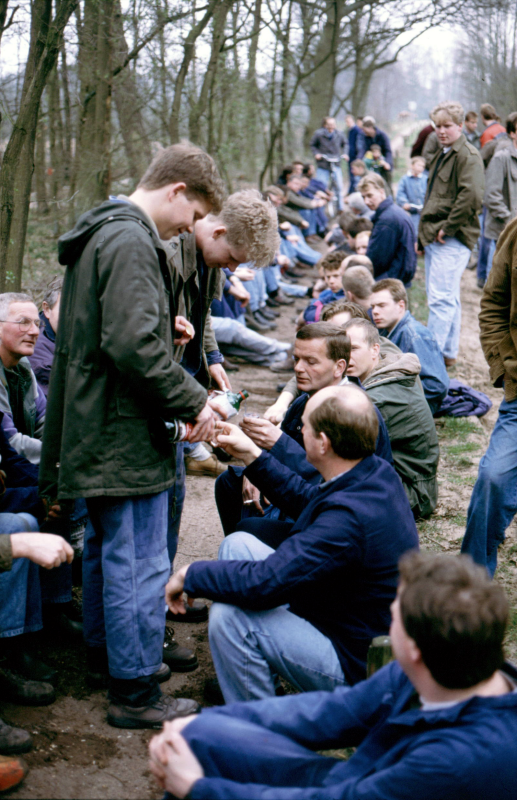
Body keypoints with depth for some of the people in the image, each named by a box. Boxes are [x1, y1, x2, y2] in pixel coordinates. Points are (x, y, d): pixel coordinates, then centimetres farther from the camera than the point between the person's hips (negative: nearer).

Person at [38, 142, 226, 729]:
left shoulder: (101, 232, 15)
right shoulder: (130, 242, -19)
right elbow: (134, 345, -28)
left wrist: (163, 325, 10)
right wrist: (193, 402, -19)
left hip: (95, 430, 11)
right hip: (125, 434, -11)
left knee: (104, 544, 24)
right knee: (138, 561, -2)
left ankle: (103, 649, 40)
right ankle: (134, 691, 8)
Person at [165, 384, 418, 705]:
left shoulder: (350, 517, -35)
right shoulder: (378, 472, -6)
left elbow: (263, 583, -32)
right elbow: (308, 501, 15)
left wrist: (190, 575, -16)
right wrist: (254, 456, 14)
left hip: (357, 668, -10)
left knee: (229, 615, -24)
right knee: (238, 545, 8)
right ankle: (243, 675, 20)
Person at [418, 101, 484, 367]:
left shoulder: (467, 155, -11)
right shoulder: (441, 155, 20)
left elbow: (472, 196, -25)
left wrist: (448, 228, -19)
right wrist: (423, 234, 20)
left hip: (453, 238, -10)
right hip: (435, 236, 10)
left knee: (441, 299, -10)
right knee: (448, 298, 15)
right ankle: (449, 353, 23)